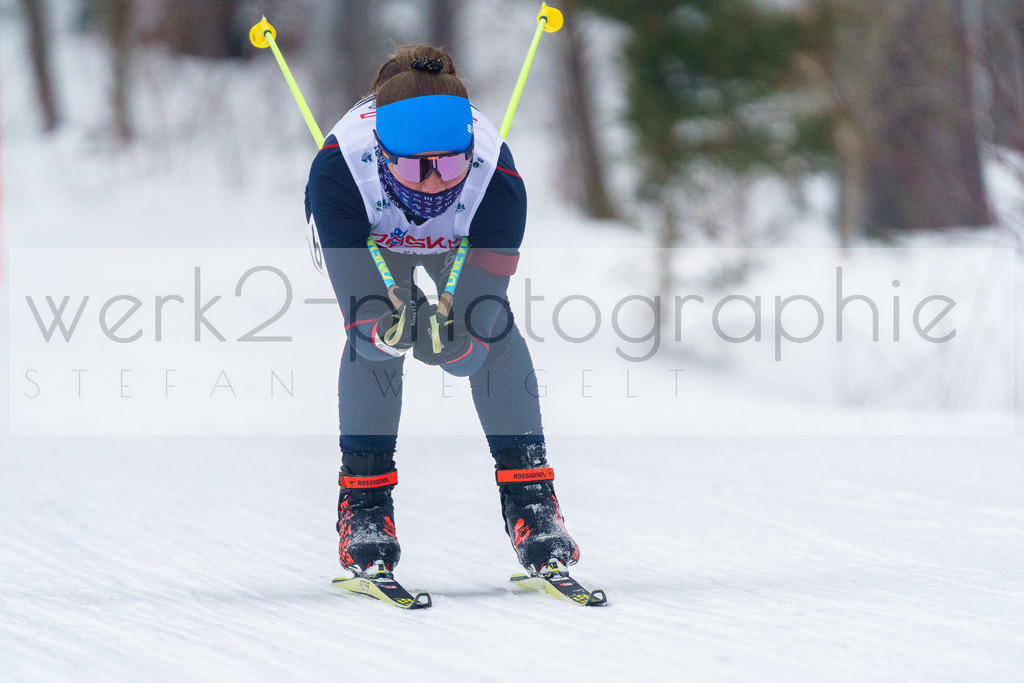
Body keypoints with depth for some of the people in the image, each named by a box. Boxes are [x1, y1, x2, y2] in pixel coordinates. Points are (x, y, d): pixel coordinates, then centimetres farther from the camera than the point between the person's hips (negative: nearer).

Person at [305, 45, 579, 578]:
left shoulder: (498, 180, -42)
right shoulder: (338, 169, -44)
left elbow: (479, 333, -39)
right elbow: (354, 295, -40)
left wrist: (452, 345, -61)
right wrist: (386, 332, -62)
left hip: (462, 242, 1)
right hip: (370, 237, -1)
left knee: (495, 329, -20)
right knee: (370, 337, -22)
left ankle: (529, 494, -10)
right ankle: (364, 497, -5)